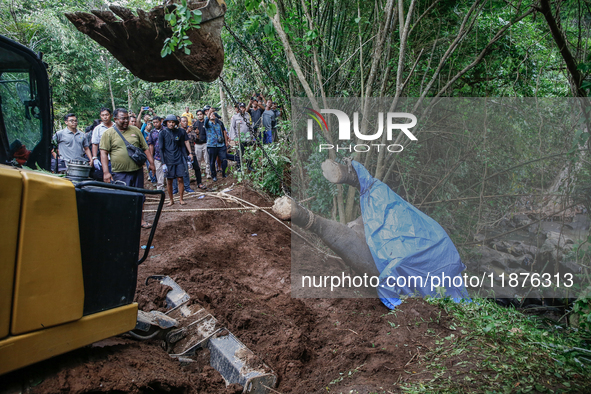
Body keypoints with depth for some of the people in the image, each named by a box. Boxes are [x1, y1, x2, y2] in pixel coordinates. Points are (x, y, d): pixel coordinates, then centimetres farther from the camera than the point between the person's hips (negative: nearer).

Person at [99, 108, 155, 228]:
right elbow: (104, 152, -6)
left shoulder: (135, 130, 9)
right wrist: (106, 172, -13)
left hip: (137, 170, 4)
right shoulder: (108, 133, -1)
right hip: (120, 173, -3)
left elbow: (145, 148, 13)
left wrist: (151, 162, 5)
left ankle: (141, 220, 23)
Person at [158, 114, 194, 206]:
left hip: (179, 159, 1)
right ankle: (171, 200, 17)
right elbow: (161, 148, -2)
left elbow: (185, 141, 20)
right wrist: (163, 162, -7)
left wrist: (190, 153, 13)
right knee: (169, 181, 4)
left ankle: (181, 199, 10)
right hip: (168, 160, -1)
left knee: (180, 179, -1)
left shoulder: (179, 132, 5)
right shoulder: (163, 133, -1)